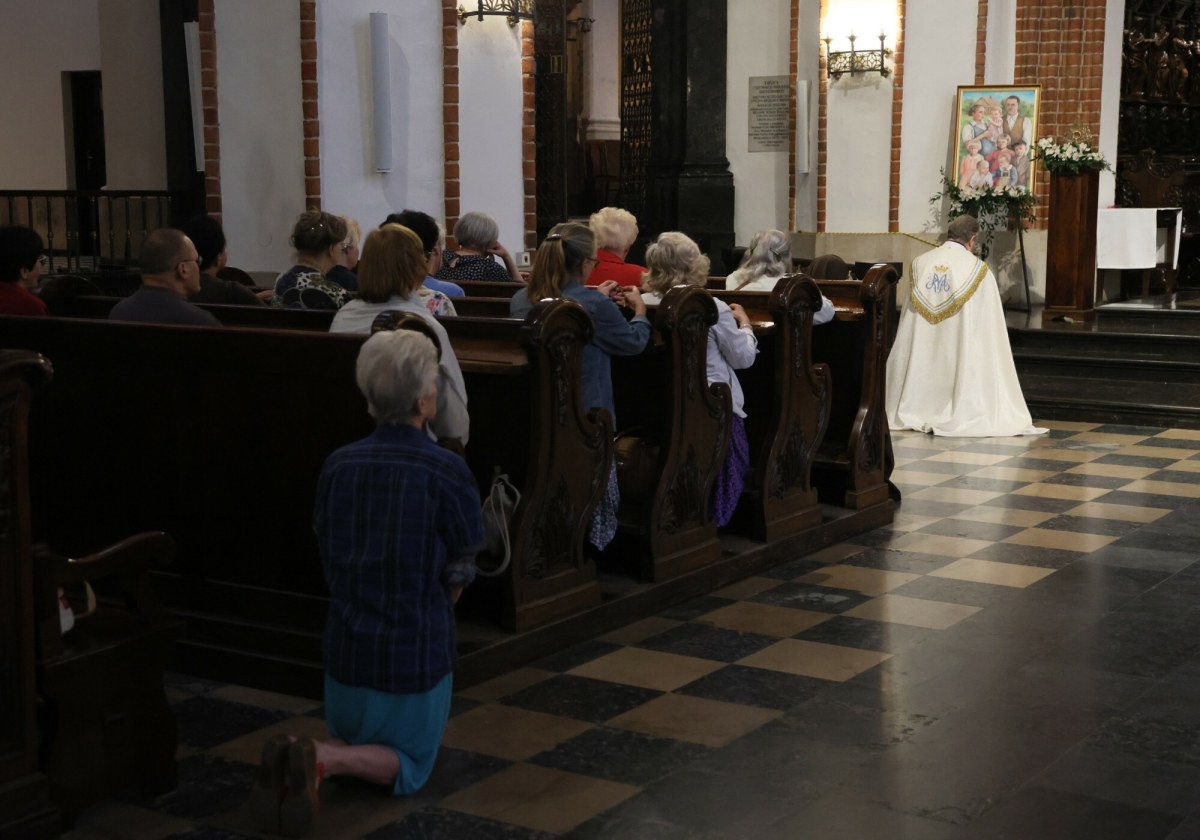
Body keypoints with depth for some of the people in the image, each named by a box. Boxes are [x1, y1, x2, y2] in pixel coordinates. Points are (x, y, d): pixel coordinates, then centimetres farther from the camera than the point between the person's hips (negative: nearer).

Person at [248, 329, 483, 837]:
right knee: (409, 764, 15)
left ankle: (299, 758, -8)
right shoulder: (446, 472, -17)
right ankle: (326, 760, -16)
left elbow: (330, 563, 5)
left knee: (350, 738, 27)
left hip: (347, 643, 4)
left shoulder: (337, 467, -4)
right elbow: (460, 574, -6)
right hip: (417, 649, -4)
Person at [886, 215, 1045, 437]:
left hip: (920, 352, 3)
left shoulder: (920, 263, 2)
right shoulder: (978, 269, -8)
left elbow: (909, 311, 9)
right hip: (960, 348, -3)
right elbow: (989, 320, -3)